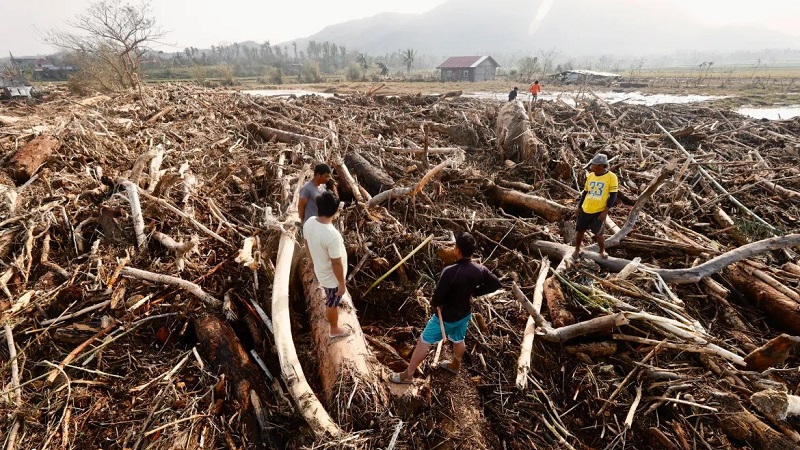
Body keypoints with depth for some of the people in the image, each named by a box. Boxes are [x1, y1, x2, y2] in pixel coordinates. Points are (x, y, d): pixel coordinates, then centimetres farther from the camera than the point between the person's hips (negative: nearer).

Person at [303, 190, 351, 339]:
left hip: (320, 270, 7)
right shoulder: (332, 235, -40)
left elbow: (307, 244, 3)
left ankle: (328, 313, 63)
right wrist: (342, 283, -13)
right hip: (332, 276, -7)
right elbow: (336, 264, -28)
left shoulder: (309, 222, -16)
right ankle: (334, 330, 45)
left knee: (330, 298, 35)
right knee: (333, 303, 20)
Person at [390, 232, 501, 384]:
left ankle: (408, 375, 23)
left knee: (424, 341, 10)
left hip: (446, 317, -6)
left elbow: (437, 298, -30)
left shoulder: (450, 272, -35)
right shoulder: (480, 270, -16)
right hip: (465, 314, 6)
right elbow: (496, 284, 0)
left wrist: (433, 303, -6)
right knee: (458, 340, 31)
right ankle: (455, 366, 57)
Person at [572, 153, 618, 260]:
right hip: (585, 210, 4)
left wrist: (605, 211, -14)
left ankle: (602, 251, 26)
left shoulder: (611, 177, -9)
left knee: (598, 233, 1)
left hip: (599, 211, -4)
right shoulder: (590, 176, 5)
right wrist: (579, 207, 15)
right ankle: (577, 250, 29)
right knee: (580, 231, 9)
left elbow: (613, 196, -9)